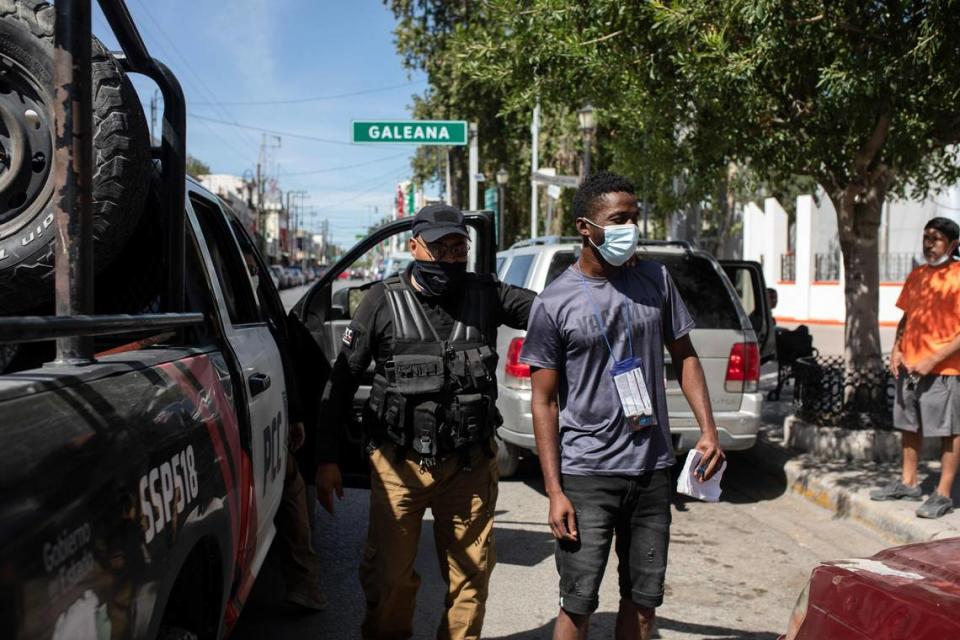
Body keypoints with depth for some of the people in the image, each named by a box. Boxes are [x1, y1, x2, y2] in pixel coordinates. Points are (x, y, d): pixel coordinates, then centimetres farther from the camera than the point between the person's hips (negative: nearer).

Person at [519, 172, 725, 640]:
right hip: (588, 473, -4)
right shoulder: (554, 303, -8)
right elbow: (544, 402, -5)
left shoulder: (655, 280, 3)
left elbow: (684, 356, 13)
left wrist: (708, 430, 1)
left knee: (644, 597, 14)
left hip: (653, 468, 4)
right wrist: (554, 492, -9)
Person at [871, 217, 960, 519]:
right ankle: (908, 483, 27)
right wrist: (896, 350, 6)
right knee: (909, 426, 15)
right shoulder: (916, 276, 12)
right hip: (909, 366, 7)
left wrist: (933, 360, -19)